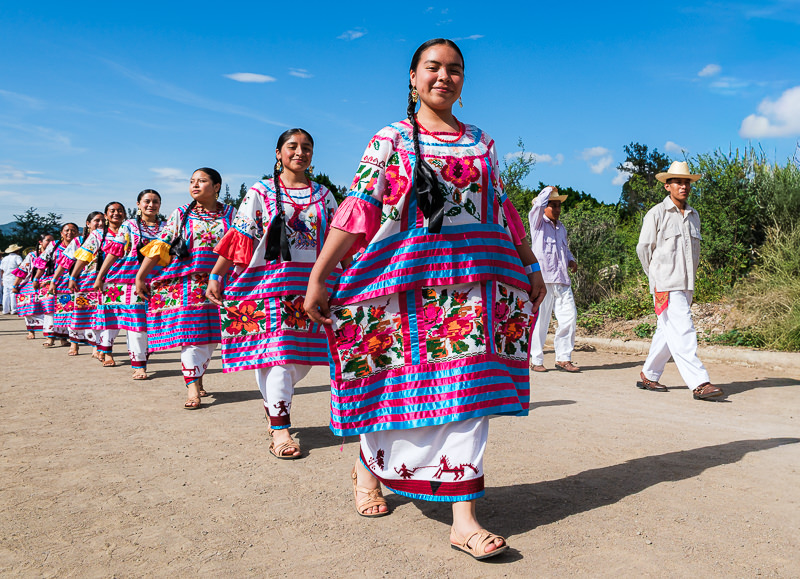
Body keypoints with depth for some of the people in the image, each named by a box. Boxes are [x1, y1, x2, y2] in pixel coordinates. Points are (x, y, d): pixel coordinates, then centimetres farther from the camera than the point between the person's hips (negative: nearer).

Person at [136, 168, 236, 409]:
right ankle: (192, 388, -6)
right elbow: (159, 247, 2)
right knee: (190, 334, -8)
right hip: (186, 284, -1)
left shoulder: (230, 215, 6)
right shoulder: (181, 214, 5)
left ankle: (197, 378, 22)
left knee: (211, 336, 5)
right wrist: (140, 277, -3)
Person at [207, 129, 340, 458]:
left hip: (312, 282, 4)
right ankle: (279, 428, 0)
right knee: (277, 348, -7)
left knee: (303, 352, 5)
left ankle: (274, 400, 32)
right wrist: (216, 277, -5)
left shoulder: (324, 196, 13)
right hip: (270, 280, -3)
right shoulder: (261, 192, 5)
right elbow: (240, 238, 0)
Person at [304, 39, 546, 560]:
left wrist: (531, 268, 17)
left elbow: (503, 212, 18)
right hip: (403, 277, -3)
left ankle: (464, 517, 2)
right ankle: (368, 466, 34)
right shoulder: (389, 140, 5)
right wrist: (319, 276, -10)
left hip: (472, 281, 3)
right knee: (399, 381, 4)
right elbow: (358, 209, -4)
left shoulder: (482, 144, 15)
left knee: (468, 389, -3)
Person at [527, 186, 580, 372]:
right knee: (540, 320, -4)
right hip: (542, 279, -6)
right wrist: (549, 190, 2)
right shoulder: (537, 223, 3)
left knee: (569, 317, -1)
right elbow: (538, 205, -17)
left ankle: (563, 358, 10)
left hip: (562, 280, 6)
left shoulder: (561, 228, 23)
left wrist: (571, 260, 16)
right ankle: (536, 360, 7)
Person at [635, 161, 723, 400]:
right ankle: (699, 383, -14)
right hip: (666, 285, -7)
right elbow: (643, 248, 1)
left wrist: (690, 277, 16)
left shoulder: (694, 215, 14)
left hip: (686, 285, 7)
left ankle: (649, 375, 23)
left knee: (667, 332, 12)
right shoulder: (656, 214, -4)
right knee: (683, 332, -13)